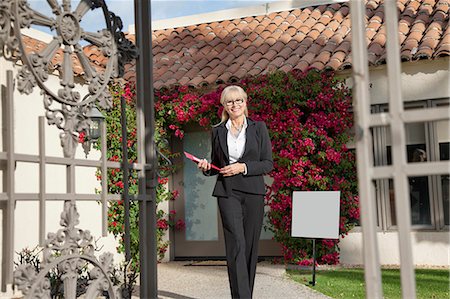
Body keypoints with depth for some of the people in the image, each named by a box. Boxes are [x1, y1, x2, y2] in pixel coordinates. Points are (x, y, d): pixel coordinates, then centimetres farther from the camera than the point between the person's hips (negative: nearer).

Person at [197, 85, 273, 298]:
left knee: (250, 246, 4)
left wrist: (243, 167, -11)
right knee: (236, 245, -13)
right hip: (227, 192, 0)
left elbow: (268, 164, 2)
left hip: (253, 192, 0)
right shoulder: (218, 131, 12)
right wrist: (207, 168, -3)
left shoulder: (258, 128, 7)